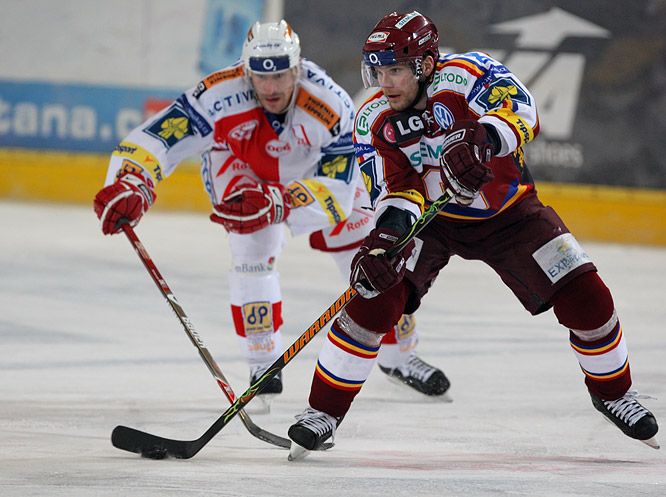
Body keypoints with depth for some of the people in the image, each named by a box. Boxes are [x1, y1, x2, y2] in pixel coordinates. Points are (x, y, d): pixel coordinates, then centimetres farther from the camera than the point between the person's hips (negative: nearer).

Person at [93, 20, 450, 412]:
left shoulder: (331, 107, -41)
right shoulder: (221, 96, -40)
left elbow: (336, 193, -45)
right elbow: (156, 138, -41)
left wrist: (276, 203, -61)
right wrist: (129, 184, -60)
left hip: (319, 164, 1)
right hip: (238, 162, 0)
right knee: (253, 251, -21)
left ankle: (399, 353, 26)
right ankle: (263, 363, -6)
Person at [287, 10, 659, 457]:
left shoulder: (464, 74, -26)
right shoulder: (374, 122, -14)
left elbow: (520, 110, -42)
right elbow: (395, 189, -19)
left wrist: (479, 139, -61)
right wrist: (386, 234, -40)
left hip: (508, 213, -1)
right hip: (431, 218, 1)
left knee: (586, 298, -9)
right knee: (376, 296, -22)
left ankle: (613, 391, 19)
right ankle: (324, 410, -11)